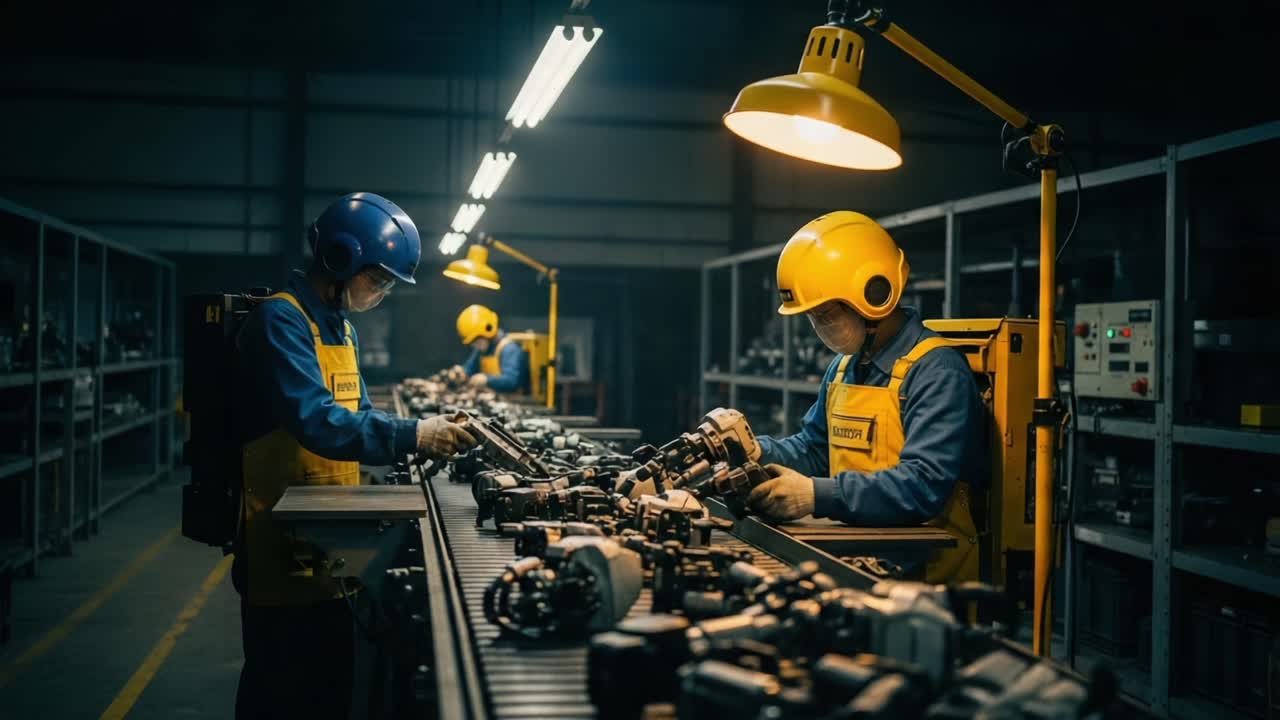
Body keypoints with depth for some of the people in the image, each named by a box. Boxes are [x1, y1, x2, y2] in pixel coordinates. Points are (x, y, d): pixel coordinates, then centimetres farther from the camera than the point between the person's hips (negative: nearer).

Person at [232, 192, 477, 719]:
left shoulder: (341, 328, 13)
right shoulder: (281, 321, -17)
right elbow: (319, 423, -28)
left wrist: (426, 433, 0)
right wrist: (412, 436, -25)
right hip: (282, 547, -9)